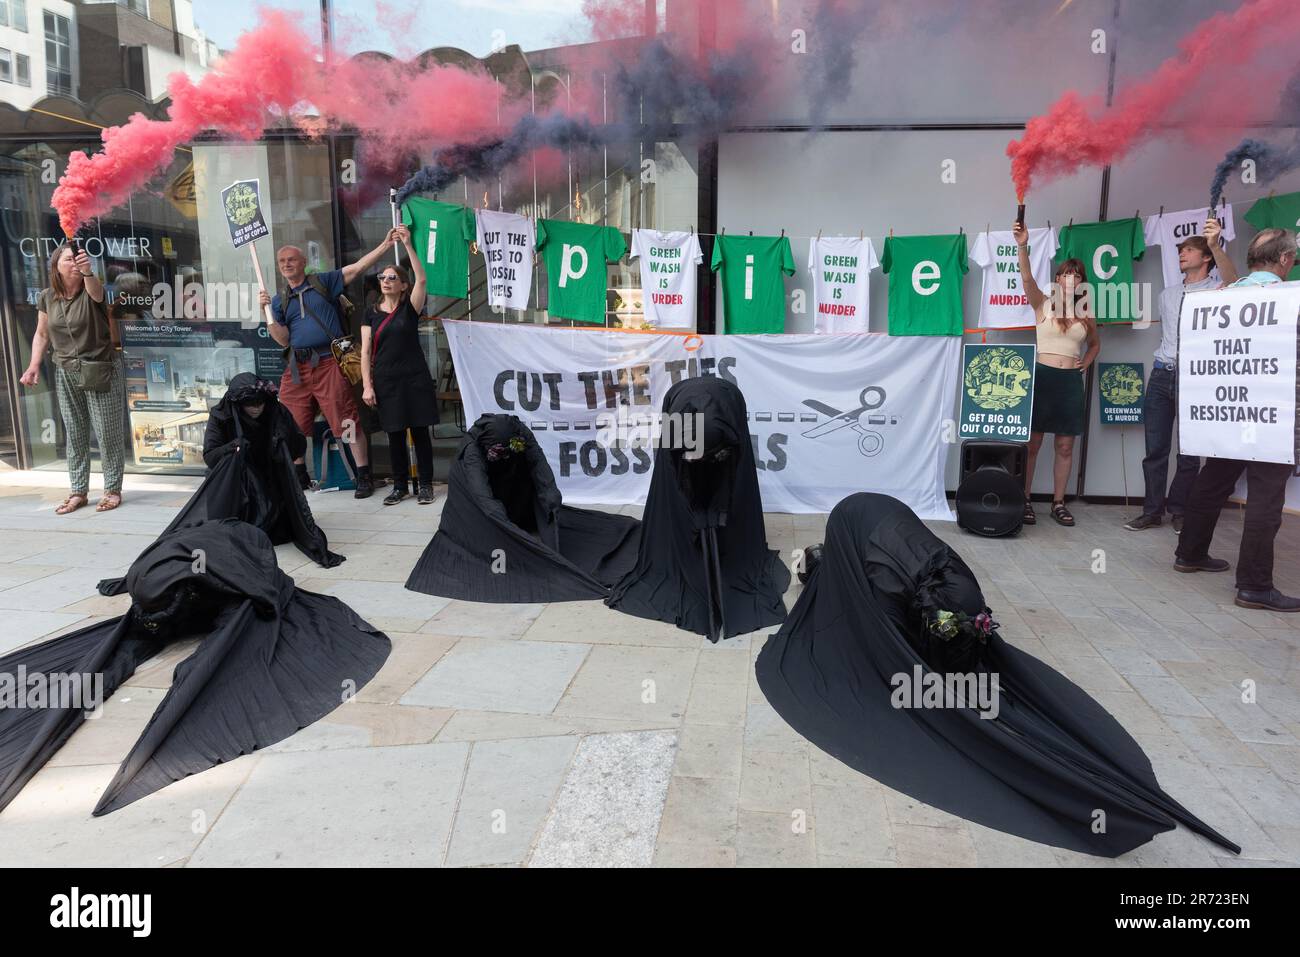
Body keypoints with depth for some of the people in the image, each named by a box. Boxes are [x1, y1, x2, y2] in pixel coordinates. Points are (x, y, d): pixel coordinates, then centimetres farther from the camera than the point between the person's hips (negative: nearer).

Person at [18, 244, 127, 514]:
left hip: (100, 371, -4)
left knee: (108, 433, -1)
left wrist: (88, 272, -57)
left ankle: (113, 489, 12)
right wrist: (34, 365, 3)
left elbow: (96, 291, -36)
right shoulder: (47, 297, 2)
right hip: (66, 373, 4)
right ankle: (79, 491, 19)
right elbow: (42, 334, 13)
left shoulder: (91, 291, -10)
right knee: (74, 434, 10)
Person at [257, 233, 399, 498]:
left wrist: (385, 245, -9)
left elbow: (357, 267, -1)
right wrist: (267, 312, -2)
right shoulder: (279, 300, 17)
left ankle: (364, 476, 0)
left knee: (347, 421, -8)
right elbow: (283, 340, 9)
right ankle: (299, 475, 26)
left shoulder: (323, 282, 8)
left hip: (329, 363, -5)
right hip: (297, 367, 5)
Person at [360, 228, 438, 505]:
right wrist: (367, 386, -4)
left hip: (415, 379, -2)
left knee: (420, 431, 1)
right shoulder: (371, 313, 8)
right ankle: (400, 485, 15)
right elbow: (365, 352, 5)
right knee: (395, 435, 6)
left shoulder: (410, 307, 2)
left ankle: (425, 484, 8)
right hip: (386, 381, 2)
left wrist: (408, 245, -19)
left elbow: (422, 279, -15)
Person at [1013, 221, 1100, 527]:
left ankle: (1058, 503, 14)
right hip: (1041, 376, -3)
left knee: (1065, 446, 5)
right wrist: (1022, 247, -32)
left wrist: (1085, 363, 8)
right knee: (1032, 442, -2)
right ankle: (1024, 500, 5)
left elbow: (1095, 344, 28)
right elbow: (1027, 279, -18)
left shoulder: (1086, 315, 11)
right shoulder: (1042, 304, 1)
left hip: (1071, 381, 3)